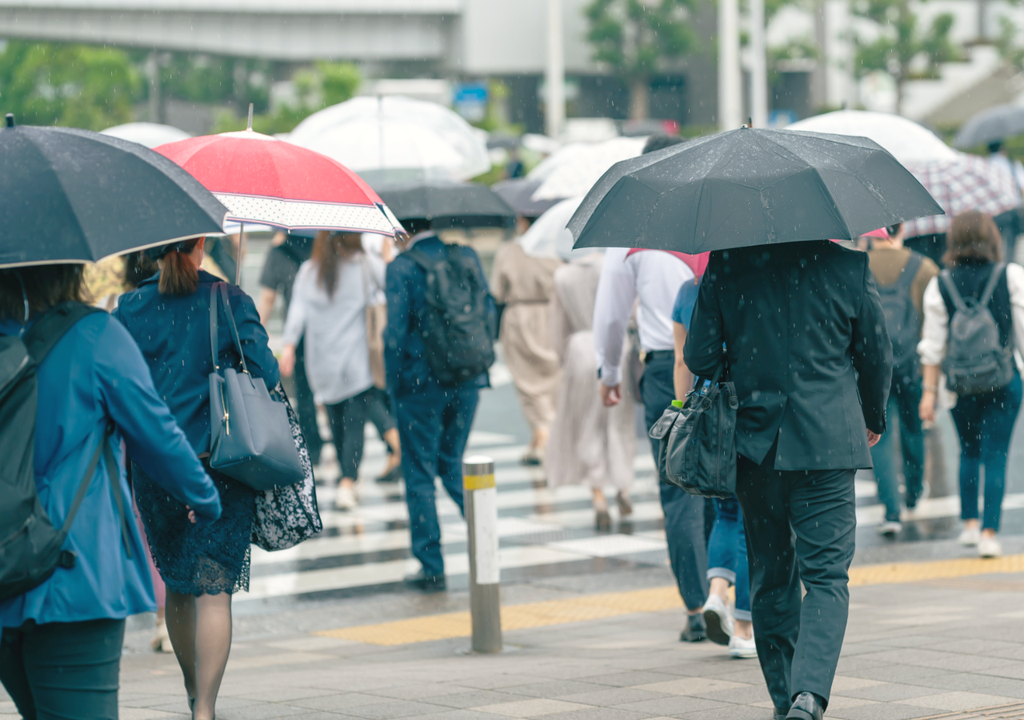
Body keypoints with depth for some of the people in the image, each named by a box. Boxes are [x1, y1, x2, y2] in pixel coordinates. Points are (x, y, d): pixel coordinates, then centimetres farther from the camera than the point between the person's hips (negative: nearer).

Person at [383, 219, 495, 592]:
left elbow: (396, 329, -14)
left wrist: (393, 385, -5)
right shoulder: (466, 257, 4)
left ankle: (431, 568, 7)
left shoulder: (401, 268, -11)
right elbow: (488, 311, 7)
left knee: (419, 474, 6)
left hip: (420, 383, -5)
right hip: (467, 380, 5)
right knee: (453, 464, 20)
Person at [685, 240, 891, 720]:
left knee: (770, 577, 15)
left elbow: (698, 358, -1)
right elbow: (876, 353, 6)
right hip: (827, 442, -2)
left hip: (753, 443, 2)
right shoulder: (847, 264, -3)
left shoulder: (726, 265, -2)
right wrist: (874, 418, 24)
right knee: (826, 575, -1)